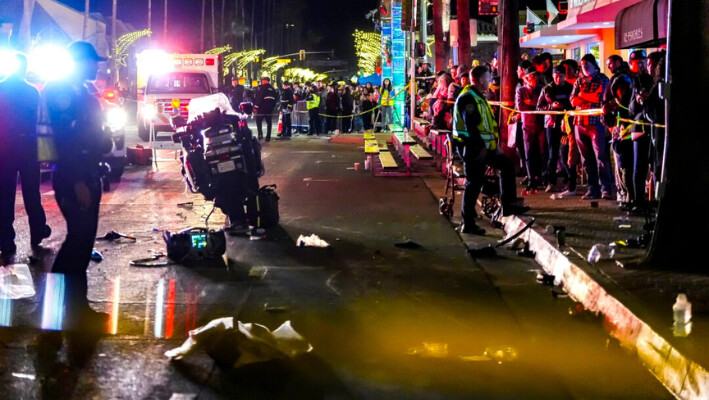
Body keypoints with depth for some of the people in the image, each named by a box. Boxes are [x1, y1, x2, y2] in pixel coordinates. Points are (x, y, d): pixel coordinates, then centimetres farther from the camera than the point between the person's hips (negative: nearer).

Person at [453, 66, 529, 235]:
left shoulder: (479, 98, 17)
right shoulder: (468, 99, -16)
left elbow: (489, 123, 20)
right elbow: (470, 126, -24)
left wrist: (495, 143, 14)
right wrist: (481, 148, -24)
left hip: (482, 147, 10)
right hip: (472, 149, -10)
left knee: (507, 165, 14)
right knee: (474, 183, -6)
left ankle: (508, 205, 17)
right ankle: (468, 224, 1)